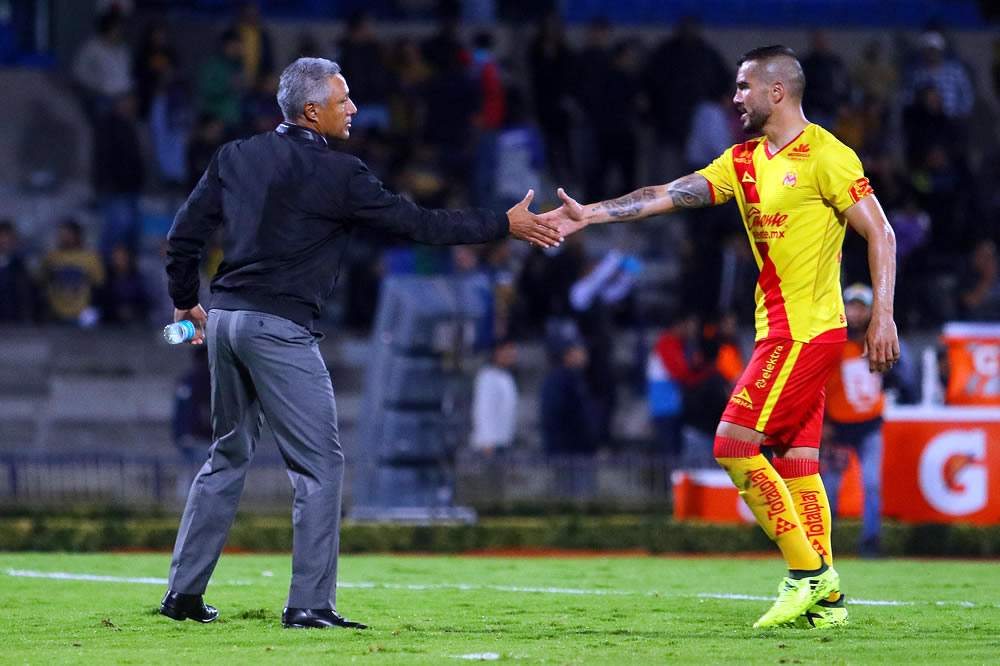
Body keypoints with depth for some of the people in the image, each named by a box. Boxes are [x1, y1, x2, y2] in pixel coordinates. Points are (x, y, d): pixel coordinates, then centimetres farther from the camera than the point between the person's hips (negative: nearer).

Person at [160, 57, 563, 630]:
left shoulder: (236, 158, 9)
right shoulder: (336, 174, -9)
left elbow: (185, 235, 10)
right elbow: (417, 223, -8)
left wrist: (186, 302, 24)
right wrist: (506, 226, -1)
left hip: (224, 321, 7)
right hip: (280, 329, -7)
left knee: (229, 456, 18)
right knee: (320, 463, -1)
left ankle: (185, 593, 19)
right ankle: (310, 604, -5)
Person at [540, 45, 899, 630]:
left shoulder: (824, 155, -11)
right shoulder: (745, 161, 13)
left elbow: (880, 233, -12)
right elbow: (669, 195, 9)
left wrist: (883, 317, -17)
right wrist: (591, 214, 0)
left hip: (806, 332, -9)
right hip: (779, 332, 9)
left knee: (735, 444, -12)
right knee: (795, 460, 8)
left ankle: (808, 574, -7)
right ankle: (826, 599, 10)